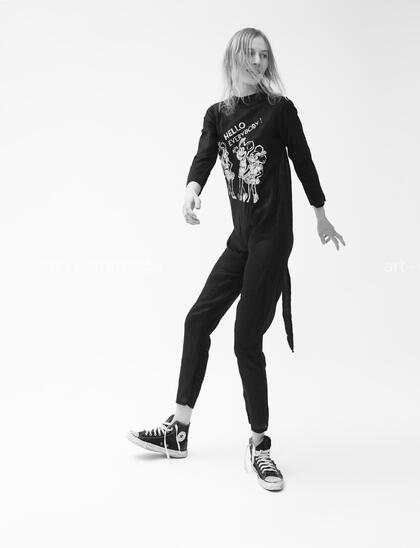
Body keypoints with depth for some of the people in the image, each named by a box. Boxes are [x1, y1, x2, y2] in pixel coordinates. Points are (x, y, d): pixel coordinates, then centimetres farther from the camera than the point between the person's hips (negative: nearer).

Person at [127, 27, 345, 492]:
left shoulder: (279, 108, -4)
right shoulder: (217, 115, 10)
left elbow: (303, 162, 3)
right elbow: (203, 159, -5)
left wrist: (321, 218, 12)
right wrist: (192, 190, -27)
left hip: (272, 237, -6)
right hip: (242, 237, 6)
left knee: (247, 339, -8)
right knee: (198, 320, 7)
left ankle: (259, 445, 8)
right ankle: (179, 430, 19)